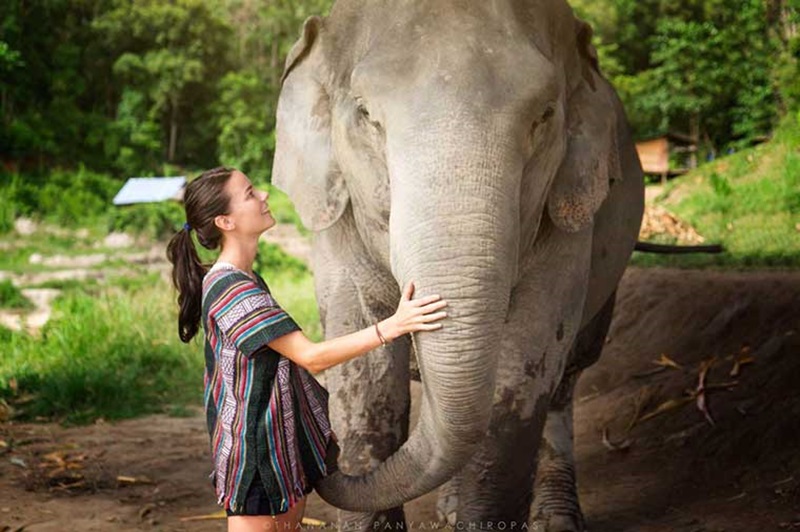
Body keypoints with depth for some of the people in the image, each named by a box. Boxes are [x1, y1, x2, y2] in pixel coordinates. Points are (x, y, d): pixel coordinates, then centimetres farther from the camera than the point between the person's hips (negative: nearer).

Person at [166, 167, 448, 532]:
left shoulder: (243, 281, 11)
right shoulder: (230, 289, -22)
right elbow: (311, 357, -26)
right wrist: (392, 327, -29)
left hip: (282, 443, 10)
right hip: (255, 448, -10)